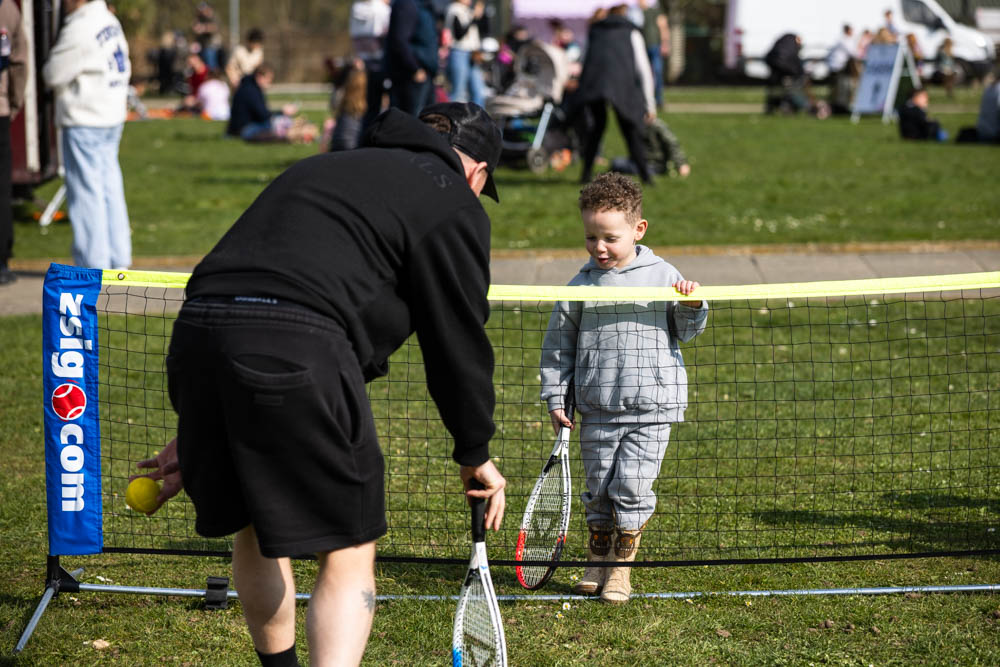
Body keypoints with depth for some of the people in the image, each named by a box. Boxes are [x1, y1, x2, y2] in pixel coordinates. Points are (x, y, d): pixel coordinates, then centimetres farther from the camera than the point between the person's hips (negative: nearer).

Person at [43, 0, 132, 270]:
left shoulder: (79, 30, -18)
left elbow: (53, 75, -14)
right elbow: (124, 68, 16)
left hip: (84, 121, -9)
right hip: (112, 116, 9)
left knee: (86, 192, -4)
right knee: (110, 188, 12)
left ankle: (93, 263, -2)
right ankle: (118, 256, 15)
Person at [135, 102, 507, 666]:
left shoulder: (326, 167, 34)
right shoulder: (453, 203, 12)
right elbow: (457, 340, 10)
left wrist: (197, 438, 34)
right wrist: (476, 455, 24)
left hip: (196, 330, 7)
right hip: (299, 352, -7)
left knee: (255, 529, 25)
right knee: (349, 555, 2)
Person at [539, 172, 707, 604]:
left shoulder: (662, 276, 0)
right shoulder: (582, 285, 2)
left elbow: (685, 330, 11)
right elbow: (557, 343, 9)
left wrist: (692, 305, -10)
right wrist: (554, 399, 7)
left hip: (651, 409, -2)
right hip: (597, 412, 2)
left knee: (632, 486, -5)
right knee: (599, 489, 8)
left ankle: (621, 568, 10)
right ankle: (597, 563, 24)